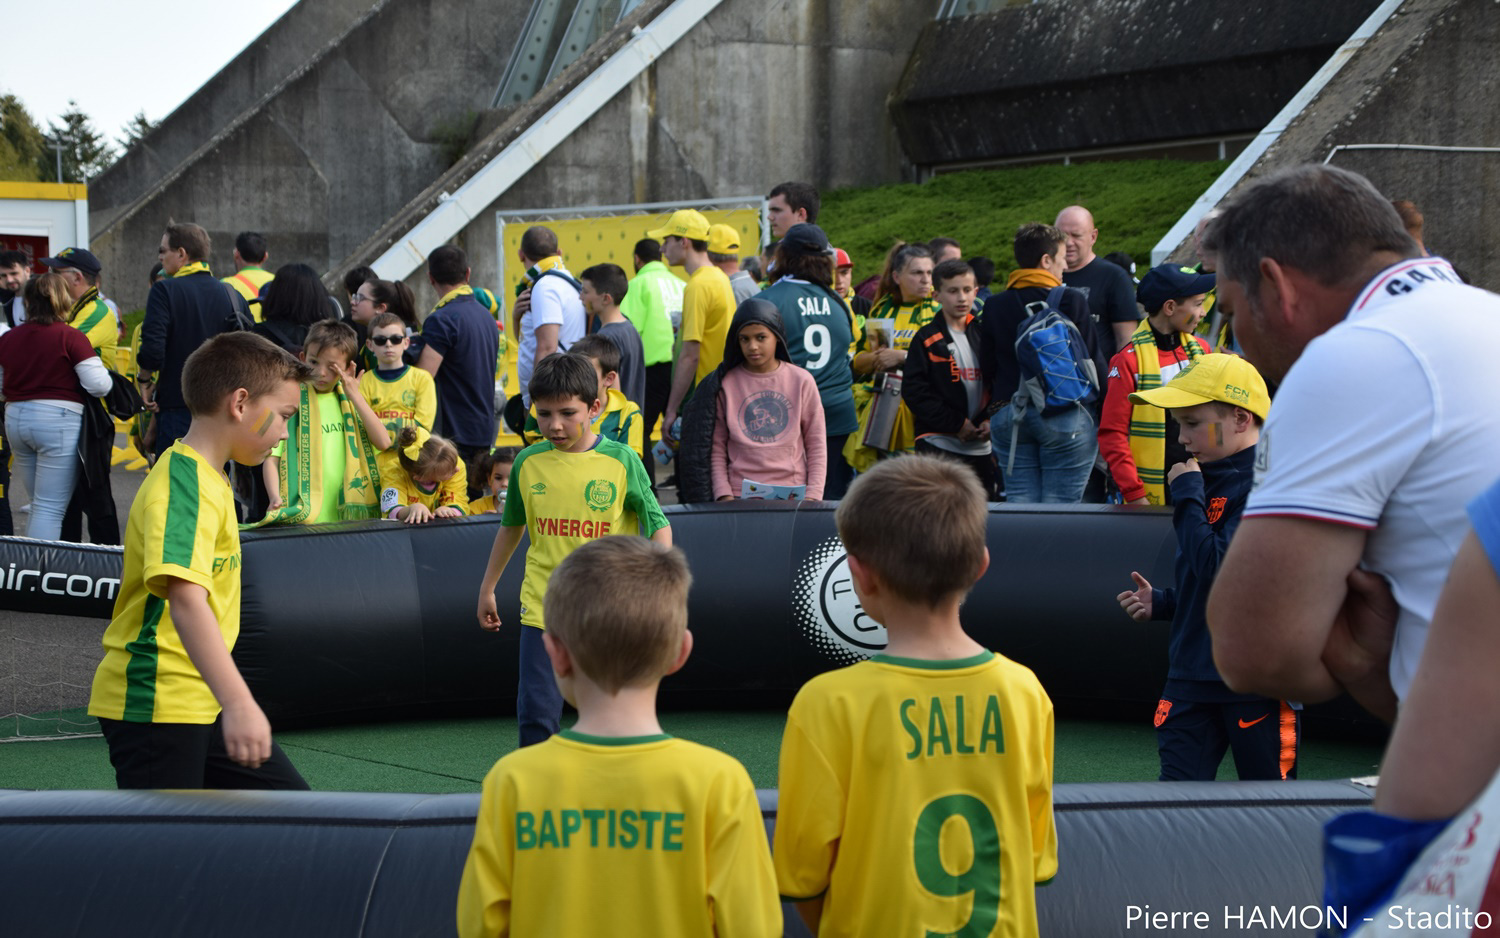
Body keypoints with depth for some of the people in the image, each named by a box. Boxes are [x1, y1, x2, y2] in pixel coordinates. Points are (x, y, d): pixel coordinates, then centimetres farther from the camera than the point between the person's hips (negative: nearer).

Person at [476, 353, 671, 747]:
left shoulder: (621, 462, -5)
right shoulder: (528, 462, 3)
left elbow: (658, 525, 0)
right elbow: (511, 526, 18)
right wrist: (487, 588, 23)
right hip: (542, 607, 2)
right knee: (535, 714, -5)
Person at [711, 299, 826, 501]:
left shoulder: (801, 381, 7)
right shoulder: (726, 384, 5)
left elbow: (817, 445, 9)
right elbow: (716, 448, 5)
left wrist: (812, 496, 0)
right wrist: (724, 495, -5)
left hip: (793, 493, 0)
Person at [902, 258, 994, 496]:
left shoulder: (982, 336, 12)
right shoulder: (927, 339, -2)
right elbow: (914, 391, -9)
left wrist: (991, 421, -4)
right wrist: (956, 424, -14)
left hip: (982, 447, 5)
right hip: (938, 446, -5)